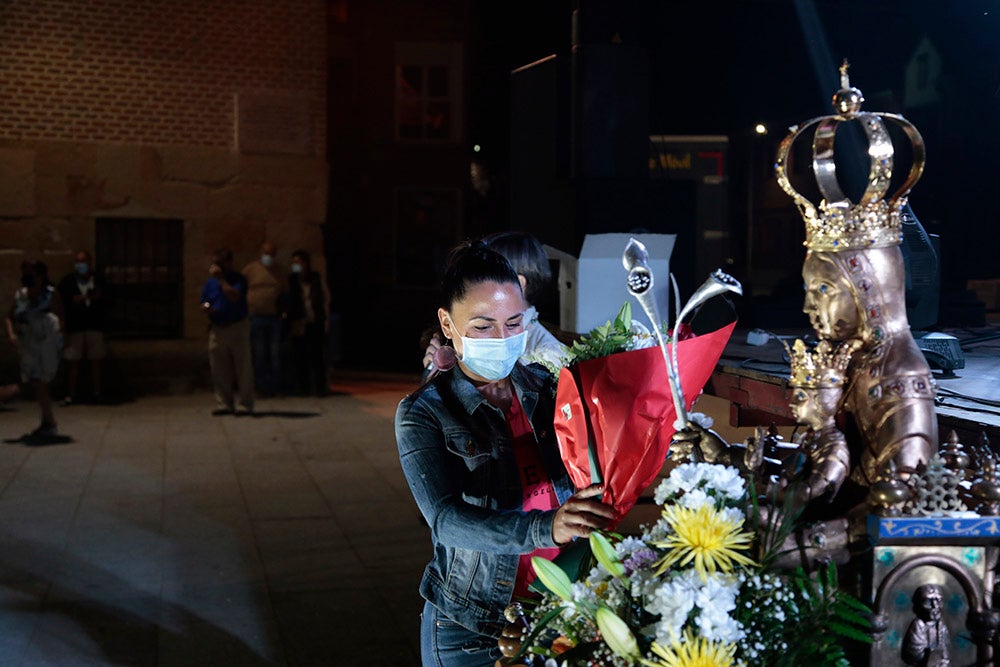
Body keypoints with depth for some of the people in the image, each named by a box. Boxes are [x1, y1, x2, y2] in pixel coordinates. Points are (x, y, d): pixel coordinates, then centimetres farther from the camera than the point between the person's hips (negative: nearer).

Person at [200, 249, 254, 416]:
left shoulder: (238, 279, -6)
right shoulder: (210, 282, 11)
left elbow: (234, 296, -24)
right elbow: (203, 303, 17)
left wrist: (221, 278, -20)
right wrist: (205, 308, -7)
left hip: (237, 327, -5)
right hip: (217, 329, 5)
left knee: (243, 368, -2)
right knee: (219, 371, 5)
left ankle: (246, 405, 2)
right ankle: (224, 404, 12)